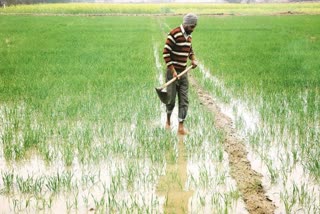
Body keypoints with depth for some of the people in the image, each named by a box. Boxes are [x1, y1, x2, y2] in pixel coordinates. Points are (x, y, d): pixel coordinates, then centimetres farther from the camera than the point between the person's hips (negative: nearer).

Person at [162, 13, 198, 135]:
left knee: (184, 101, 1)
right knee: (171, 99, 3)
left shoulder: (189, 36, 9)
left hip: (184, 72, 6)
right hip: (173, 72, -6)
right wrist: (173, 71, -19)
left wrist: (193, 60, 5)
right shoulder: (174, 34, -14)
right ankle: (168, 120, 28)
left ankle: (181, 127, 4)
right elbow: (166, 53, -16)